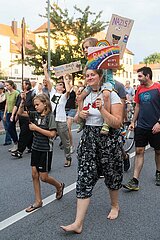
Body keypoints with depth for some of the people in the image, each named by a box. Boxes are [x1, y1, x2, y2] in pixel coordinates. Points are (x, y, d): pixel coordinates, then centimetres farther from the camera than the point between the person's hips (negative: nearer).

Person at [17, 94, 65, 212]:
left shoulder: (50, 116, -14)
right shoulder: (35, 114, 4)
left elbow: (52, 134, -21)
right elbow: (20, 113, 8)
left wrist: (36, 128, -19)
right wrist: (23, 101, -7)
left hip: (45, 150, -7)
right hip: (36, 148, 7)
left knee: (43, 177, 1)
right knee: (34, 175, 8)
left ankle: (59, 186, 30)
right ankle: (38, 201, 20)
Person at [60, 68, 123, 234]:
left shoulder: (111, 95, -8)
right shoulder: (85, 95, 10)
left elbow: (117, 123, -15)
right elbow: (78, 119, 23)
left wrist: (102, 109, -25)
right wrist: (80, 114, 0)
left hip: (108, 139, -4)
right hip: (88, 139, 5)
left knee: (111, 175, 13)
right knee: (84, 178, -3)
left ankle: (115, 206, 43)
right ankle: (78, 223, -2)